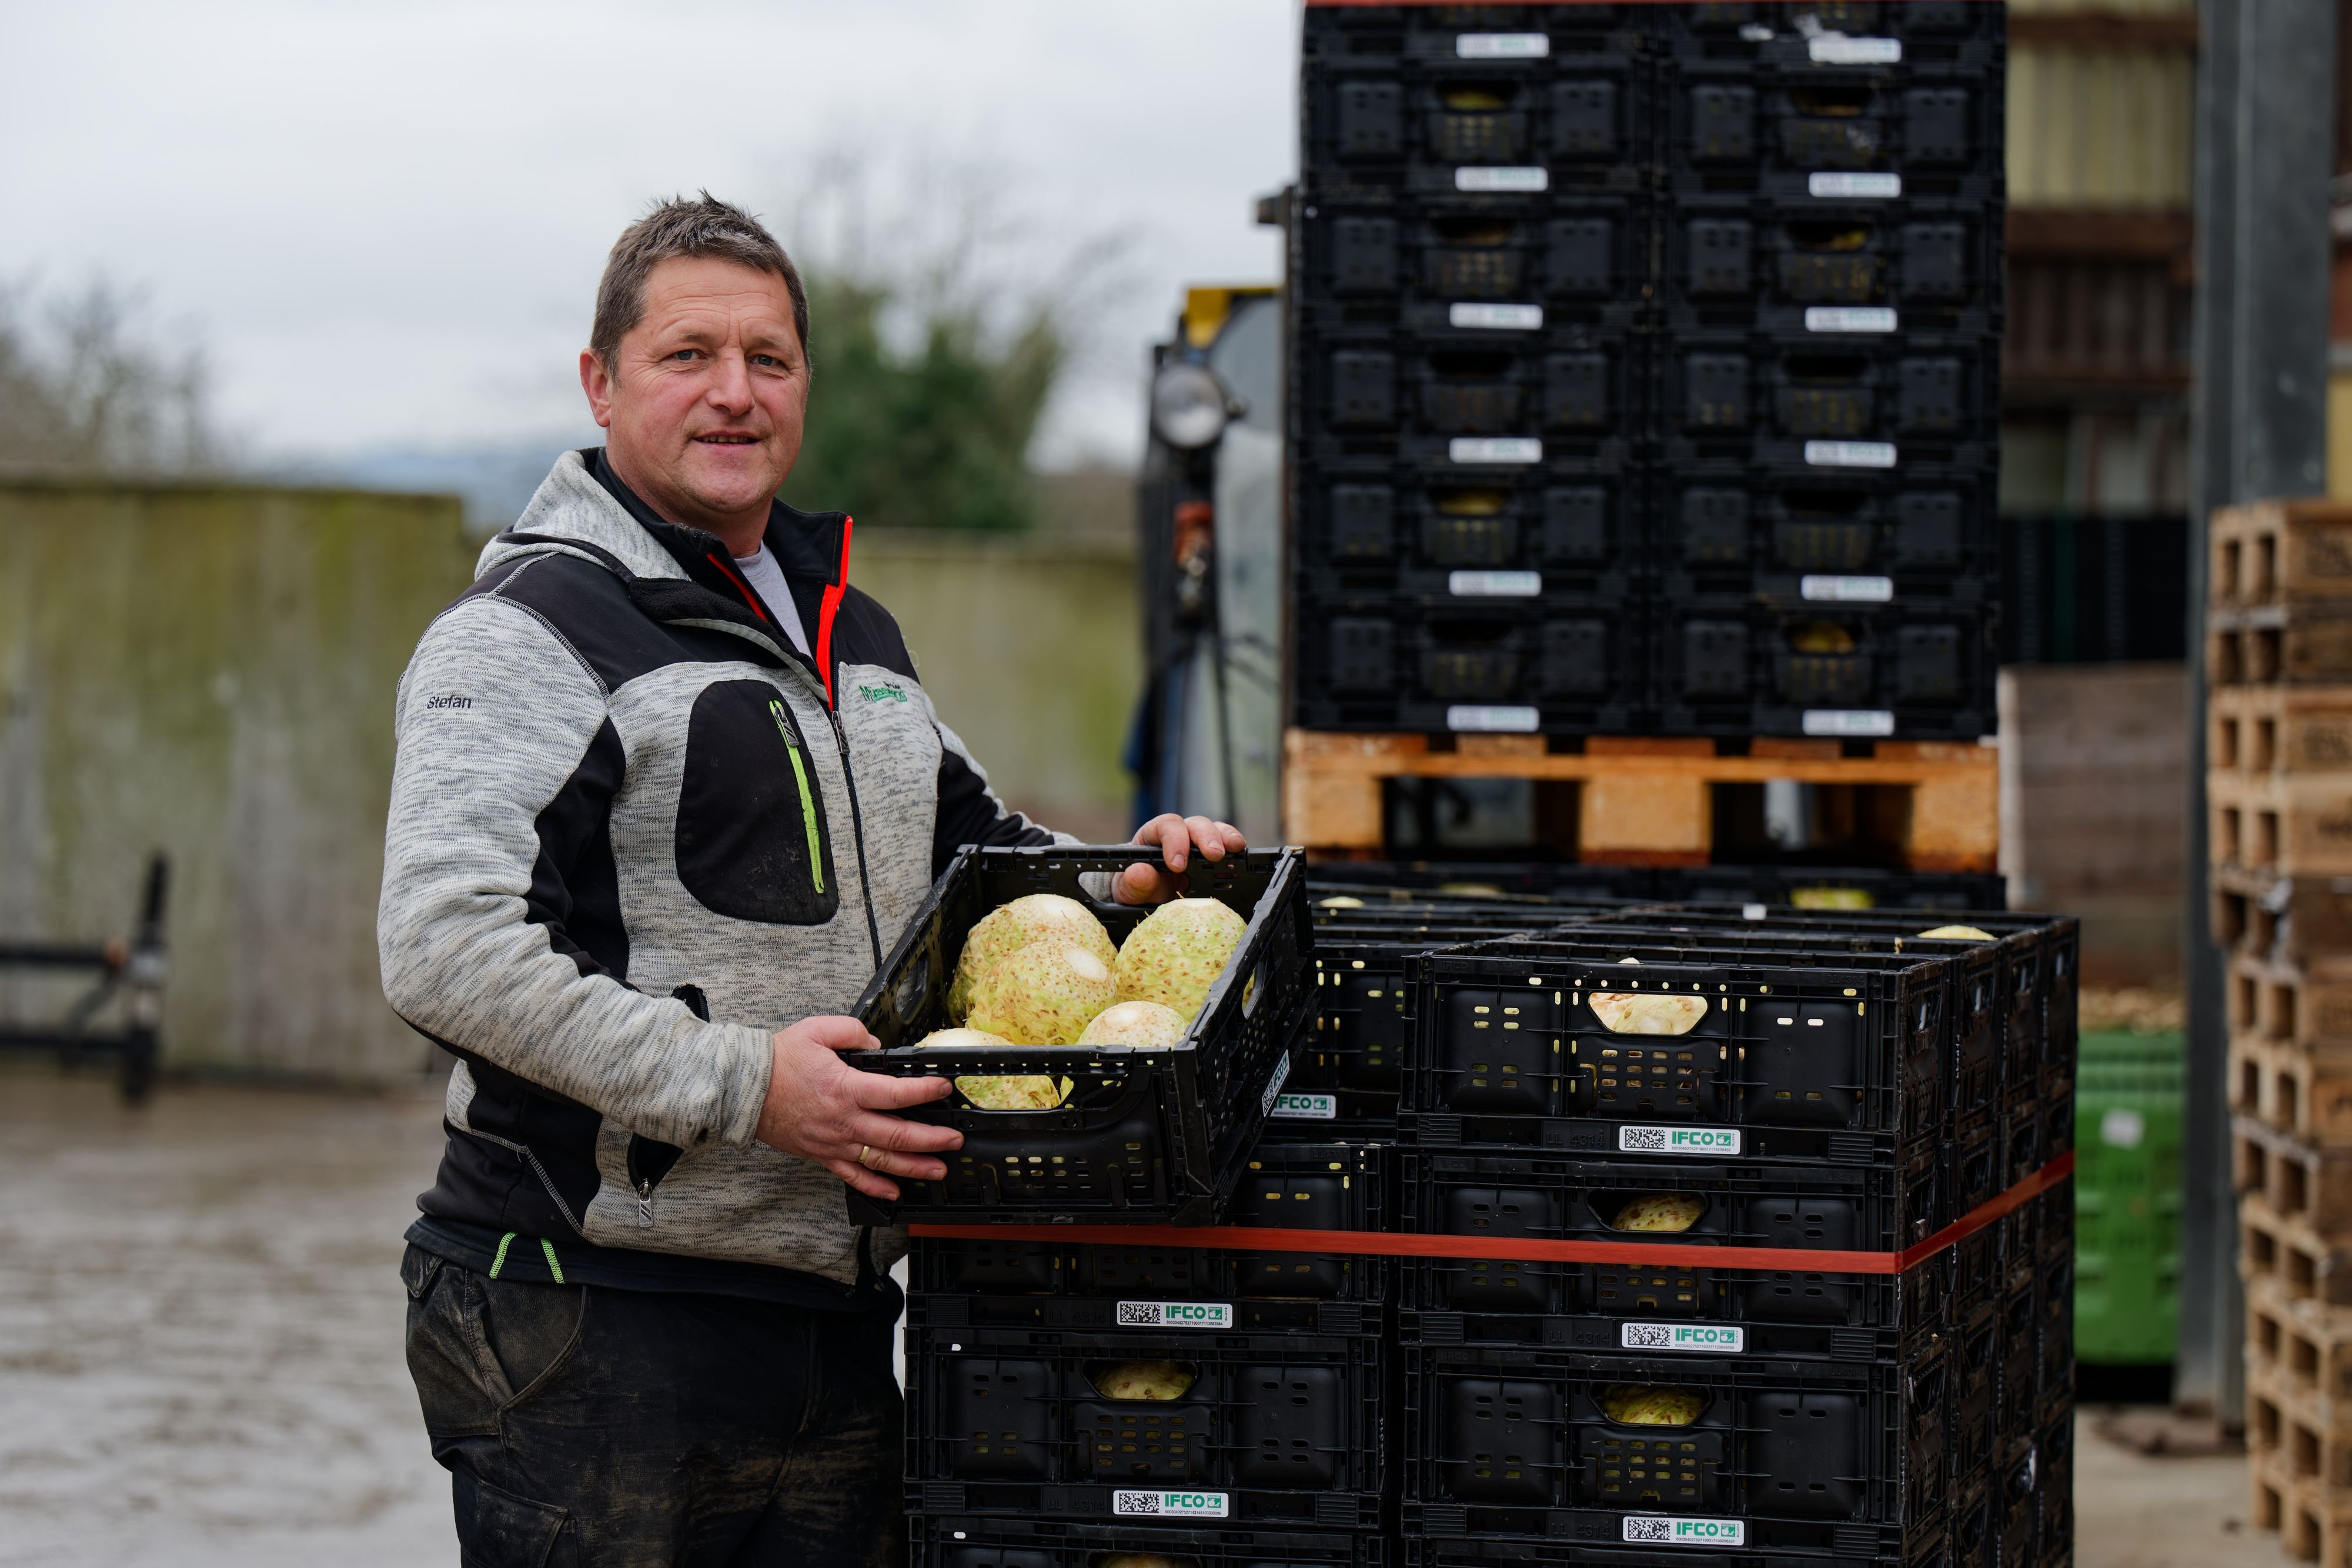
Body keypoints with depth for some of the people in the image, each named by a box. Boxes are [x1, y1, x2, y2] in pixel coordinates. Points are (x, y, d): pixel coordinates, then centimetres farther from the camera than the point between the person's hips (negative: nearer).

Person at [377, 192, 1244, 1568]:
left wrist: (1114, 885, 12)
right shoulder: (531, 632, -7)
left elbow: (971, 847, 34)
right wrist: (740, 1084, -22)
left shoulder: (855, 639, 19)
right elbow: (446, 950, -19)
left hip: (834, 1320, 7)